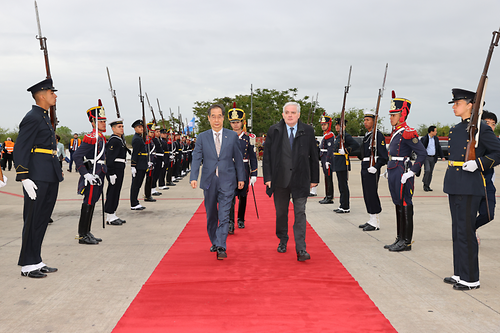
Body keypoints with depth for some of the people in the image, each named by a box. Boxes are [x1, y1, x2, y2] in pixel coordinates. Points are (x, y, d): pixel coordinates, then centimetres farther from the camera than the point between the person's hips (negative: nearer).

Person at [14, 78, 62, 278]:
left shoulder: (44, 117, 18)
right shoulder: (32, 118, -11)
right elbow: (20, 150, -16)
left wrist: (58, 172, 22)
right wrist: (24, 178, -22)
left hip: (50, 178, 9)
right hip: (37, 178, -9)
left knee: (43, 220, 13)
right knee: (33, 221, -1)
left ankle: (36, 262, 22)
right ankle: (27, 265, 8)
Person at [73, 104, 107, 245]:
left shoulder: (101, 138, 14)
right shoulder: (90, 138, -15)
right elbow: (76, 156, -20)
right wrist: (85, 174, -23)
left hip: (99, 174, 9)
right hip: (92, 175, -9)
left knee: (91, 203, 14)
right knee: (88, 204, -4)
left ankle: (87, 233, 23)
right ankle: (82, 236, 4)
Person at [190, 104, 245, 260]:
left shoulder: (232, 136, 4)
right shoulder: (202, 137, 5)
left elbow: (238, 158, 7)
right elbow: (196, 158, -2)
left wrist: (241, 178, 6)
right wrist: (193, 177, -14)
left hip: (227, 181, -2)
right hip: (209, 181, 2)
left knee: (224, 216, -8)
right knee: (211, 215, 14)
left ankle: (221, 247, -6)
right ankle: (214, 242, 32)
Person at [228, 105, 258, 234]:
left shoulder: (248, 137, 1)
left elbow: (253, 157, 1)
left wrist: (253, 175, -4)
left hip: (244, 170, 1)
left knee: (243, 196, 11)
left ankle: (241, 220, 29)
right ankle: (230, 223, -16)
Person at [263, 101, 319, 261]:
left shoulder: (308, 131, 1)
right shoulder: (274, 131, 2)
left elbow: (314, 156, 5)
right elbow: (267, 156, 3)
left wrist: (314, 179, 4)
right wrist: (268, 178, -4)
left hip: (300, 180, -1)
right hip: (280, 180, 1)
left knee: (300, 213, -3)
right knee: (281, 213, 13)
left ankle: (301, 249, -1)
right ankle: (283, 241, 34)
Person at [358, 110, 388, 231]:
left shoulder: (378, 135, -12)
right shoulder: (367, 135, 17)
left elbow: (384, 156, -16)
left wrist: (375, 167, -22)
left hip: (372, 169, -9)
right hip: (364, 168, 9)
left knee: (372, 194, -7)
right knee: (367, 195, 12)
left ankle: (375, 223, 0)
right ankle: (372, 220, 20)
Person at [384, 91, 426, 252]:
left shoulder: (408, 133, -14)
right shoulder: (395, 132, 14)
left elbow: (422, 153, -18)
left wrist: (412, 171, -19)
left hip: (403, 175, -9)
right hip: (393, 174, 9)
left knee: (405, 206, -2)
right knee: (398, 205, 14)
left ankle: (406, 242, 7)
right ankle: (400, 239, 22)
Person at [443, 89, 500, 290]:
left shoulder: (481, 128, -8)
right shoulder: (455, 130, 16)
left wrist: (478, 164, -22)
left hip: (470, 188, -8)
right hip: (455, 187, 8)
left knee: (466, 232, -4)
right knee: (457, 231, 13)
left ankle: (471, 279, 6)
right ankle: (459, 273, 24)